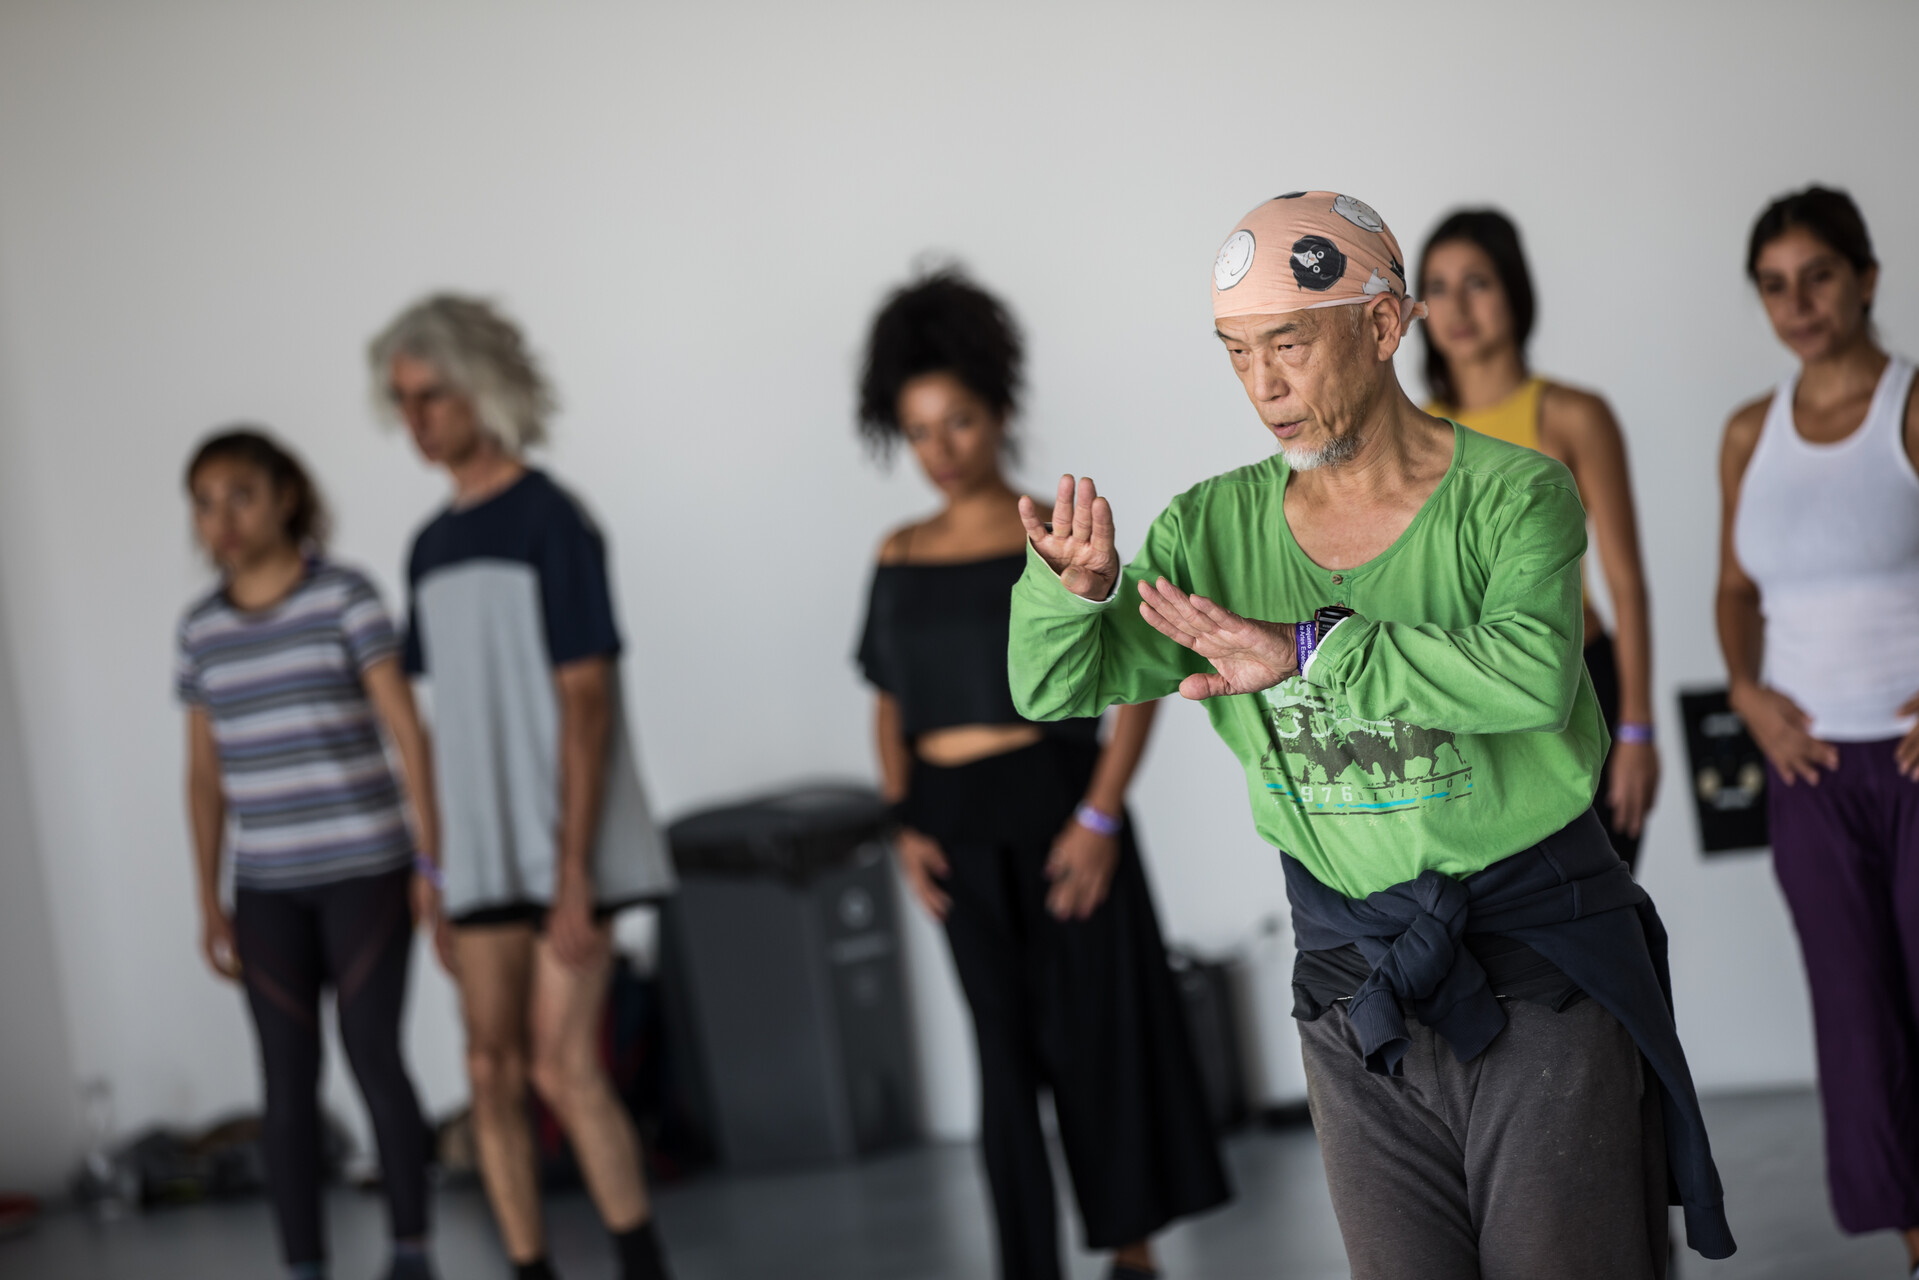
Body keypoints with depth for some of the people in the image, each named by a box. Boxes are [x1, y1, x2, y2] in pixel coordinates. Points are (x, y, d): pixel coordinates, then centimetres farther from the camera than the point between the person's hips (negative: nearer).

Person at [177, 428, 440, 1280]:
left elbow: (409, 732, -8)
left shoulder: (346, 596, -7)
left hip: (366, 867, -3)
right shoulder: (203, 628, 6)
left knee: (373, 1057, -5)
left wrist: (432, 861, -12)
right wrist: (209, 902, 6)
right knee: (290, 1079, 0)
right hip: (268, 887, 3)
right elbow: (204, 773, 10)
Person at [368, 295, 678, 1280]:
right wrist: (434, 857, 10)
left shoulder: (548, 520, -8)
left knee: (563, 1066, -11)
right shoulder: (432, 545, 13)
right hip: (481, 854, 7)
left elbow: (586, 703, -12)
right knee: (493, 1073, 4)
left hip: (564, 842, -7)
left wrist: (575, 874, -17)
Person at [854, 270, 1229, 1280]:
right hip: (959, 827, 3)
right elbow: (890, 705, 14)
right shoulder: (900, 558, 8)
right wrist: (904, 824, 1)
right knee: (1006, 1049, 6)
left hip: (1055, 805, -3)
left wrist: (1100, 815, -15)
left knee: (1097, 1025, 4)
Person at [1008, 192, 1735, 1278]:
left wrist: (1305, 649, -30)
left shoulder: (1516, 495, -11)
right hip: (1350, 985, 4)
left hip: (1539, 973, -4)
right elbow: (1054, 689, -3)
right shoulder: (1217, 526, 1)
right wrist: (1073, 586, -24)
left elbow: (1532, 672, -30)